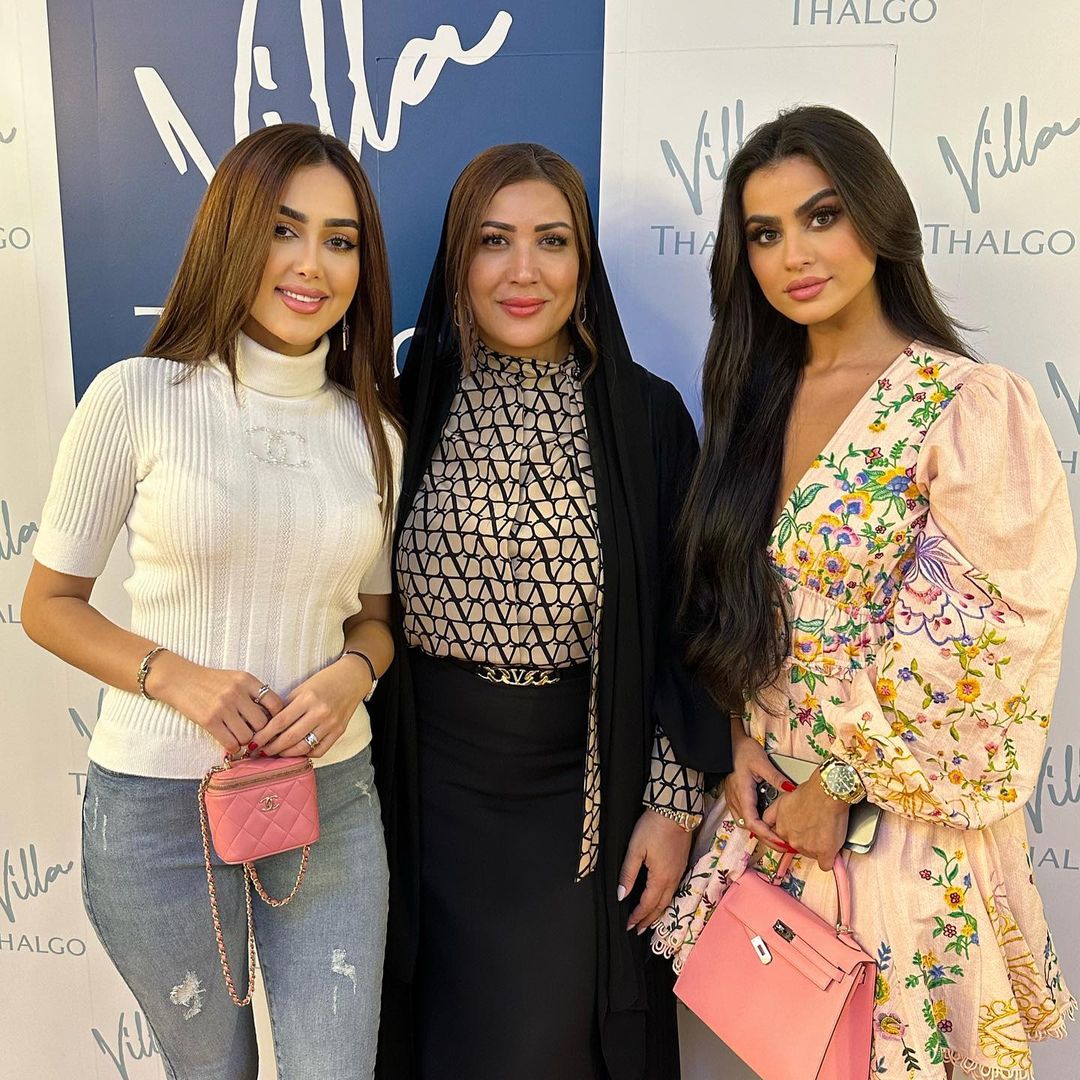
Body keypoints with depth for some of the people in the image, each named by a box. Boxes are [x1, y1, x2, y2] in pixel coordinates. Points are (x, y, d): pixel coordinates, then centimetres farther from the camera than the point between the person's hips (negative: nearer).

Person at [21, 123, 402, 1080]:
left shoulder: (372, 428, 2)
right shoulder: (138, 397, -9)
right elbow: (49, 602, -2)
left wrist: (352, 672, -11)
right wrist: (172, 674, -18)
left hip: (332, 795, 3)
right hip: (158, 801, -2)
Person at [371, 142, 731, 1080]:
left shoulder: (646, 415, -4)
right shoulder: (415, 405, -2)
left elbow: (680, 625, -2)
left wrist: (674, 801, -4)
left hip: (586, 787, -1)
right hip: (437, 784, 1)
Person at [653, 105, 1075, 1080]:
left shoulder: (973, 407, -14)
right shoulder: (756, 400, 4)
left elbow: (963, 642, -17)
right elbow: (732, 613, 7)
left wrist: (839, 786, -12)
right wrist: (744, 744, -4)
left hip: (901, 822, -5)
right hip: (768, 808, 5)